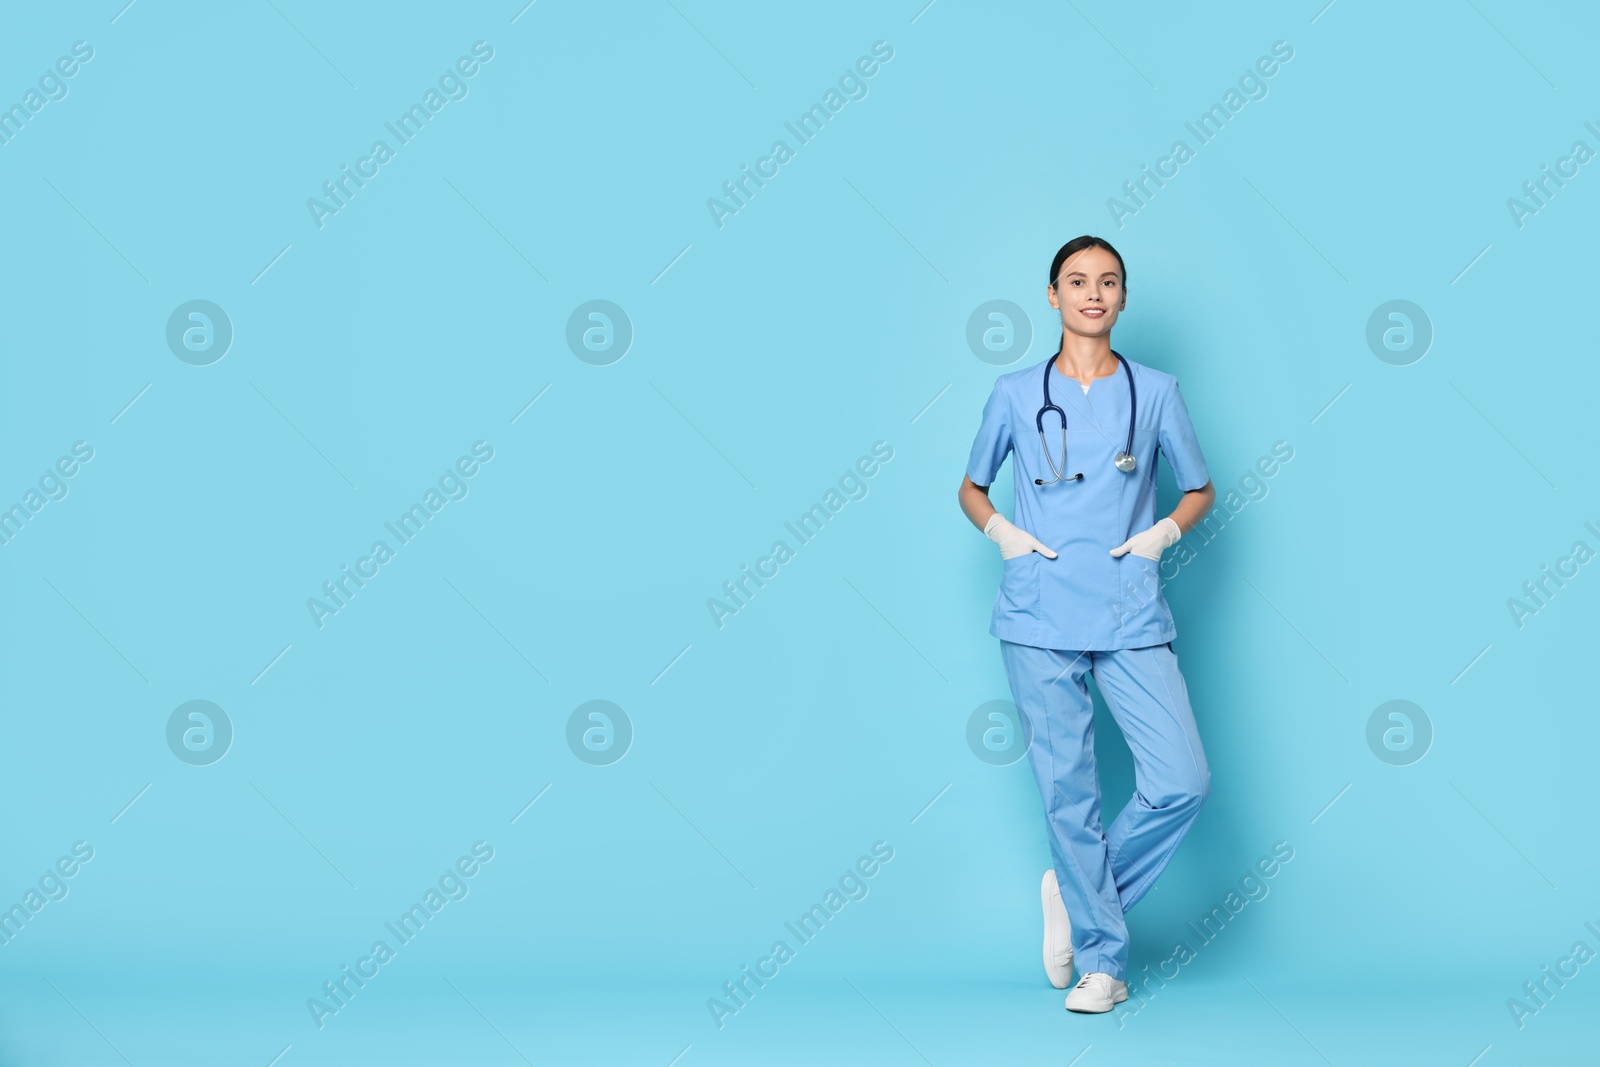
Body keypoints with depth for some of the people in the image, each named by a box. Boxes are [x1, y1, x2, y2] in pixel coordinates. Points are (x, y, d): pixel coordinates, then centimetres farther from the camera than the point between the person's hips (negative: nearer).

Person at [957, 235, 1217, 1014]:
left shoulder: (1154, 392, 7)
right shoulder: (1017, 394, 6)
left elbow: (1199, 490, 17)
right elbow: (971, 489, 18)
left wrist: (1163, 533, -1)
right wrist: (1002, 533, 0)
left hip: (1130, 614, 1)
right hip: (1039, 614, -1)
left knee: (1183, 781, -9)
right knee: (1067, 789, 1)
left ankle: (1076, 894, 15)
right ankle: (1102, 961, 15)